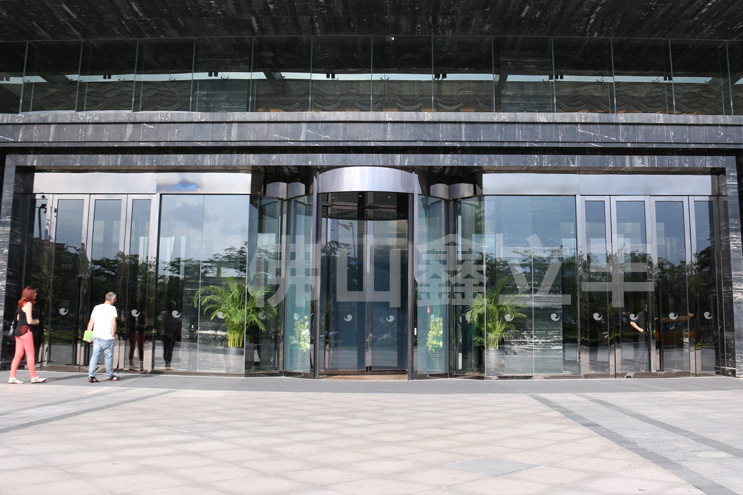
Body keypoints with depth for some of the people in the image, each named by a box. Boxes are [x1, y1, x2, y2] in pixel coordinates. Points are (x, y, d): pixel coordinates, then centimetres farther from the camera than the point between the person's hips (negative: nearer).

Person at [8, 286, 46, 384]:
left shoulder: (22, 304, 15)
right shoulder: (29, 304, -12)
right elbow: (29, 321, -18)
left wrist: (33, 321, 16)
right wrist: (36, 321, 2)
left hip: (18, 331, 9)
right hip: (25, 330, -9)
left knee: (18, 354, 8)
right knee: (31, 354, -3)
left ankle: (12, 377, 7)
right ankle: (34, 377, 0)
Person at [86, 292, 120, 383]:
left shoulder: (96, 308, 12)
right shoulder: (112, 308, -5)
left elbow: (91, 322, 12)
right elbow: (113, 323, -13)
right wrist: (113, 335, -4)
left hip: (96, 336, 5)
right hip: (107, 337, -5)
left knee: (95, 355, 4)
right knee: (108, 356, 8)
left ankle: (91, 375, -7)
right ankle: (109, 376, 20)